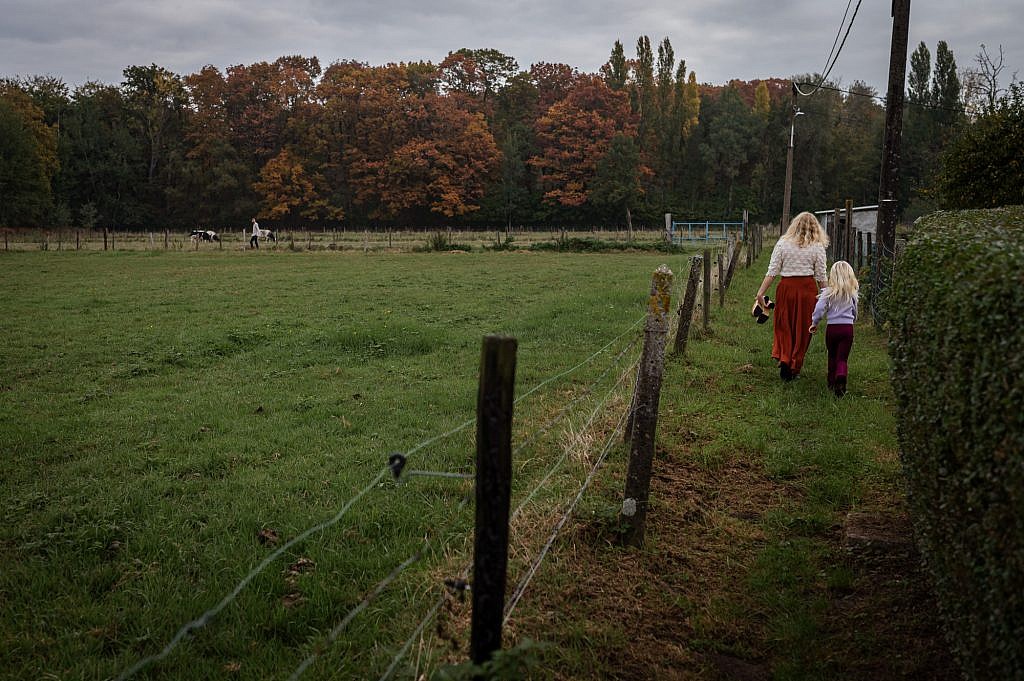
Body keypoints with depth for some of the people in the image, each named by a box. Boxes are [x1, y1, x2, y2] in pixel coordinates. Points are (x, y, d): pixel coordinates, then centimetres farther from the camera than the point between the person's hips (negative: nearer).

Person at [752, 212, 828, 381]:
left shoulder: (782, 243, 2)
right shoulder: (817, 247, 1)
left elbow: (772, 272, -3)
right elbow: (821, 277, 0)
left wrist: (760, 293, -2)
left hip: (786, 286, 0)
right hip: (807, 288, 0)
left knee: (783, 326, 15)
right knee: (802, 329, 9)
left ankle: (783, 358, -5)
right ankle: (795, 369, 14)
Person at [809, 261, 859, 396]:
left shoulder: (828, 292, -6)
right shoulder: (852, 293, 4)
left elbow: (819, 309, -14)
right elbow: (855, 312, 17)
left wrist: (814, 323, 1)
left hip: (832, 328, -1)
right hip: (848, 328, 1)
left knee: (832, 357, 18)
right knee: (842, 358, -1)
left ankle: (832, 383, 27)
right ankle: (841, 377, -29)